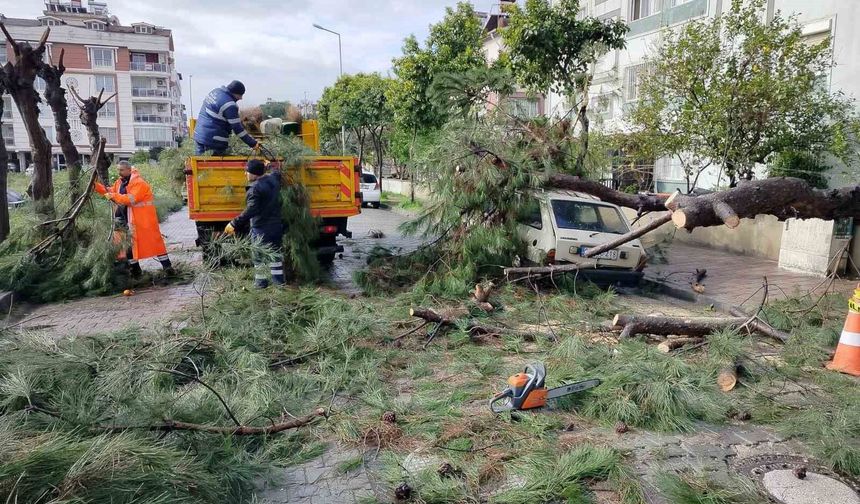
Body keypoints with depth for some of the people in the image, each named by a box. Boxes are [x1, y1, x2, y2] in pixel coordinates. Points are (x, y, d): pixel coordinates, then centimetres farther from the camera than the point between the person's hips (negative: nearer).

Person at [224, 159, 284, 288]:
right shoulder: (273, 179, 0)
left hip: (261, 229, -7)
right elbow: (277, 173, 27)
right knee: (275, 252, 18)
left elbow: (250, 210, -31)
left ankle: (261, 280, 15)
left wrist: (234, 224, -30)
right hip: (276, 226, 7)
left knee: (259, 255, 8)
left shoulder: (255, 188, -23)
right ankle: (278, 278, 23)